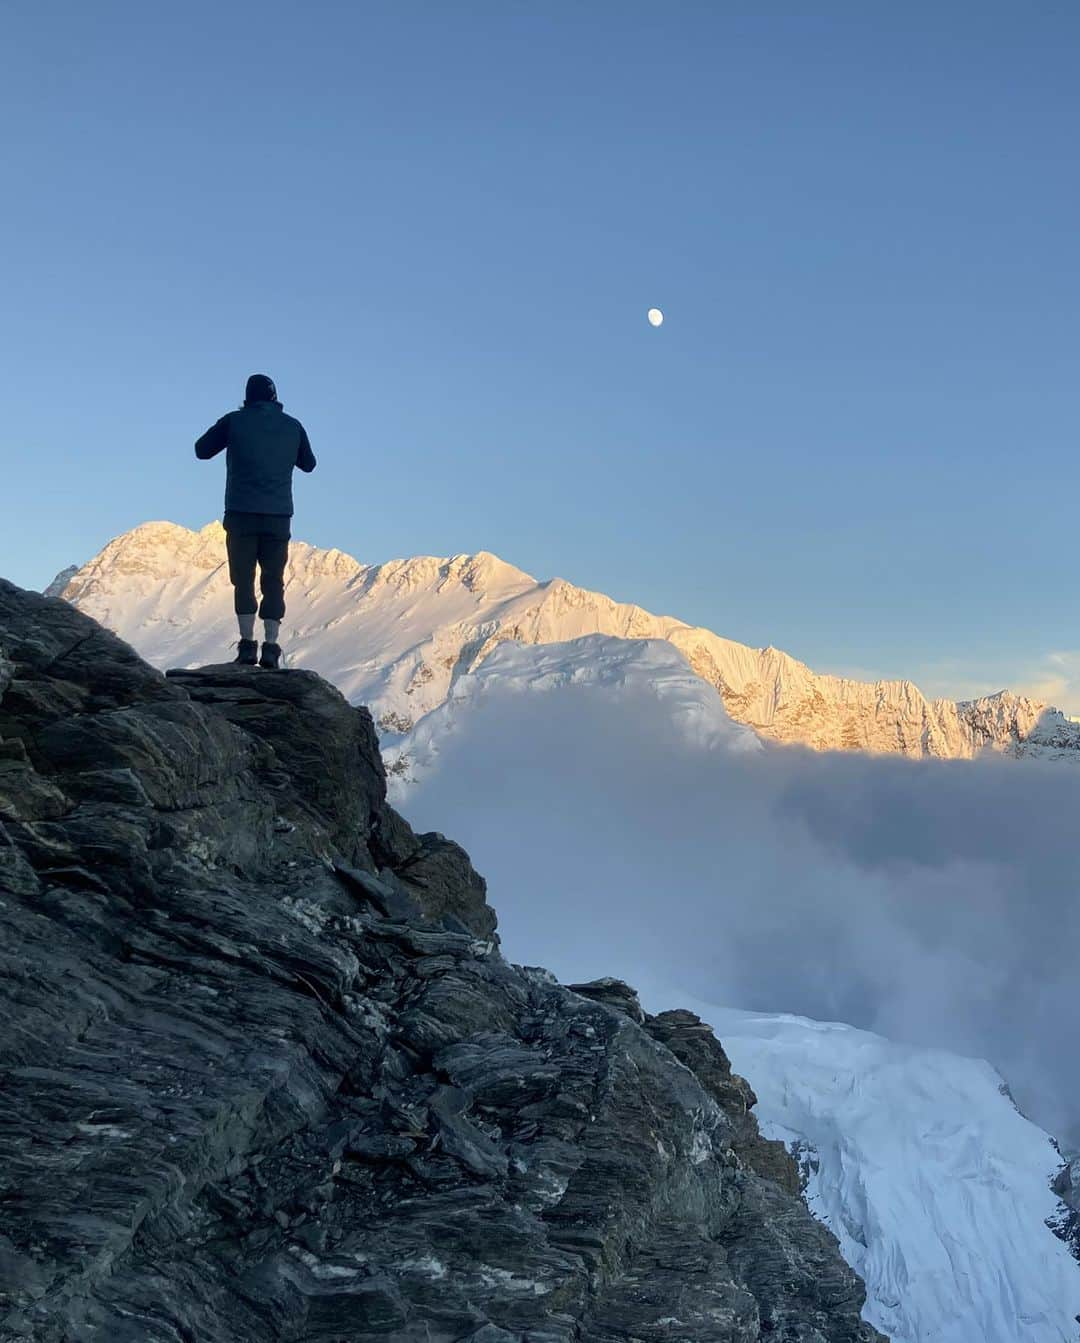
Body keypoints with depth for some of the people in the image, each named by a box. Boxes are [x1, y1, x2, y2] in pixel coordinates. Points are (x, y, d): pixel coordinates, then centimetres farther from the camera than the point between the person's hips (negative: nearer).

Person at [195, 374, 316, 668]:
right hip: (279, 517, 2)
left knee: (244, 580, 4)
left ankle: (248, 645, -2)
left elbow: (201, 450, 11)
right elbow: (308, 464, 21)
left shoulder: (234, 421, 0)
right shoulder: (293, 426, 7)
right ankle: (271, 648, -2)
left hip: (242, 515, -2)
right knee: (273, 583, 5)